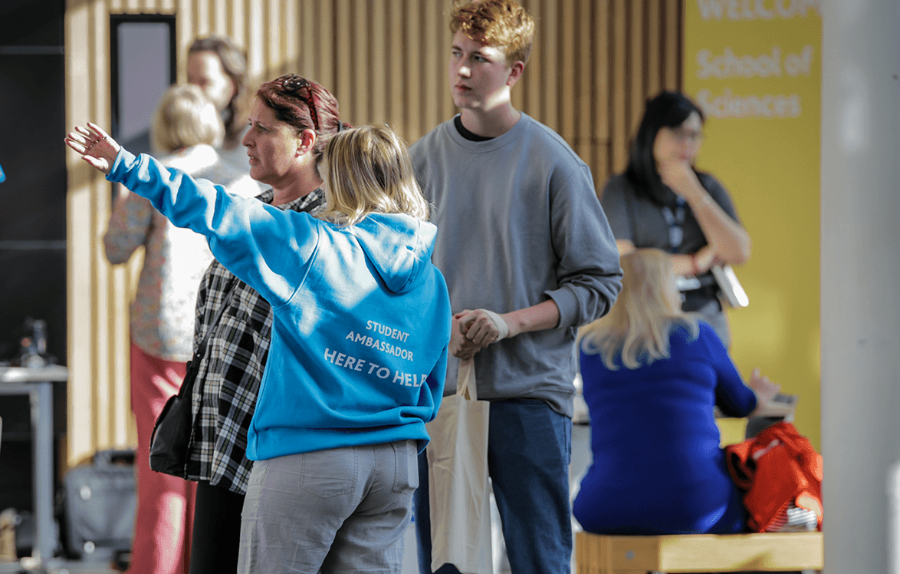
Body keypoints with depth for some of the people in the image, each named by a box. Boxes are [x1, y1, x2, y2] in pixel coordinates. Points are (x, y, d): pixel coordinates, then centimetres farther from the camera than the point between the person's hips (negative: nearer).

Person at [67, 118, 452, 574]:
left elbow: (219, 215, -10)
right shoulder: (430, 280, 7)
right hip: (396, 462, 5)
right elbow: (431, 389, 12)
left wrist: (127, 168, -7)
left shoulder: (315, 248, -9)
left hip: (309, 453, -5)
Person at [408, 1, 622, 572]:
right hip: (438, 392, 3)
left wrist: (511, 321, -14)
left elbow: (599, 283, -1)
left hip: (529, 392, -3)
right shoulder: (424, 158, 7)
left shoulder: (552, 162, -3)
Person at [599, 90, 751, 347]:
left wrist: (694, 194, -2)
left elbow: (739, 253, 2)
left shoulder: (708, 187, 14)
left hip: (706, 321, 3)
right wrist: (697, 263, 0)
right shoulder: (620, 190, 3)